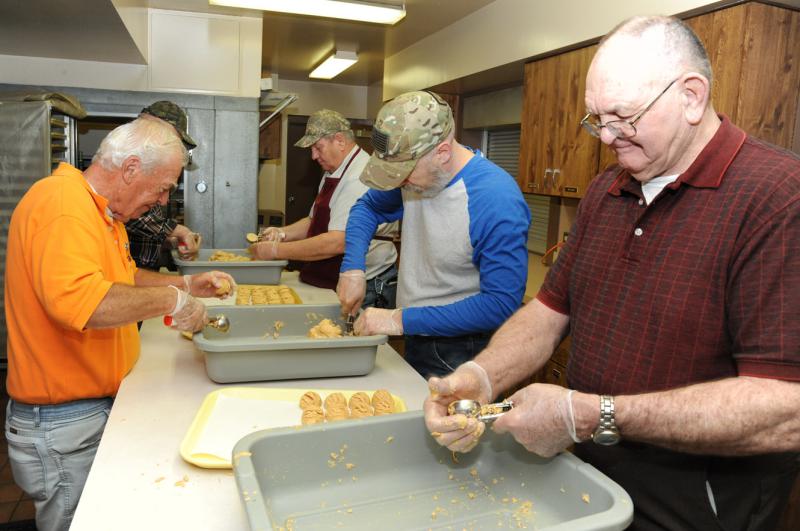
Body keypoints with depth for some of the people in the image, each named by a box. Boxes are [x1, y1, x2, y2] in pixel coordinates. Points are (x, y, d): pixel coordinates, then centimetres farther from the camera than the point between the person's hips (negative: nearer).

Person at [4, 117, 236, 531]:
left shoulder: (98, 209, 9)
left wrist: (186, 284, 12)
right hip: (63, 421, -9)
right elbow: (74, 298, -39)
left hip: (98, 404, 9)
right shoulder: (63, 202, -23)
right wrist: (171, 299, -28)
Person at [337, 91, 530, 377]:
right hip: (414, 342, 7)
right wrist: (352, 268, -6)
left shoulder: (498, 202, -28)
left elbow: (501, 303, -28)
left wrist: (404, 320, -26)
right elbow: (367, 206, 11)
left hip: (460, 353, -6)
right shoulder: (414, 170, -6)